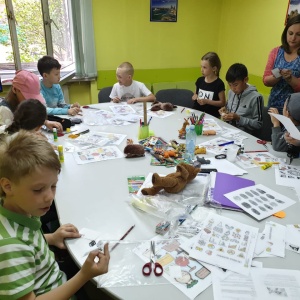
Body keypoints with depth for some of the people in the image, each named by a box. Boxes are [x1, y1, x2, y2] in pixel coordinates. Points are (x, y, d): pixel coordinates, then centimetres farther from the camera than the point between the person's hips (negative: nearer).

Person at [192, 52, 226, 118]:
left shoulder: (219, 83, -8)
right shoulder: (199, 80, 7)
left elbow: (222, 103, -5)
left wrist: (207, 101, -14)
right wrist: (195, 96, 0)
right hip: (197, 112, 4)